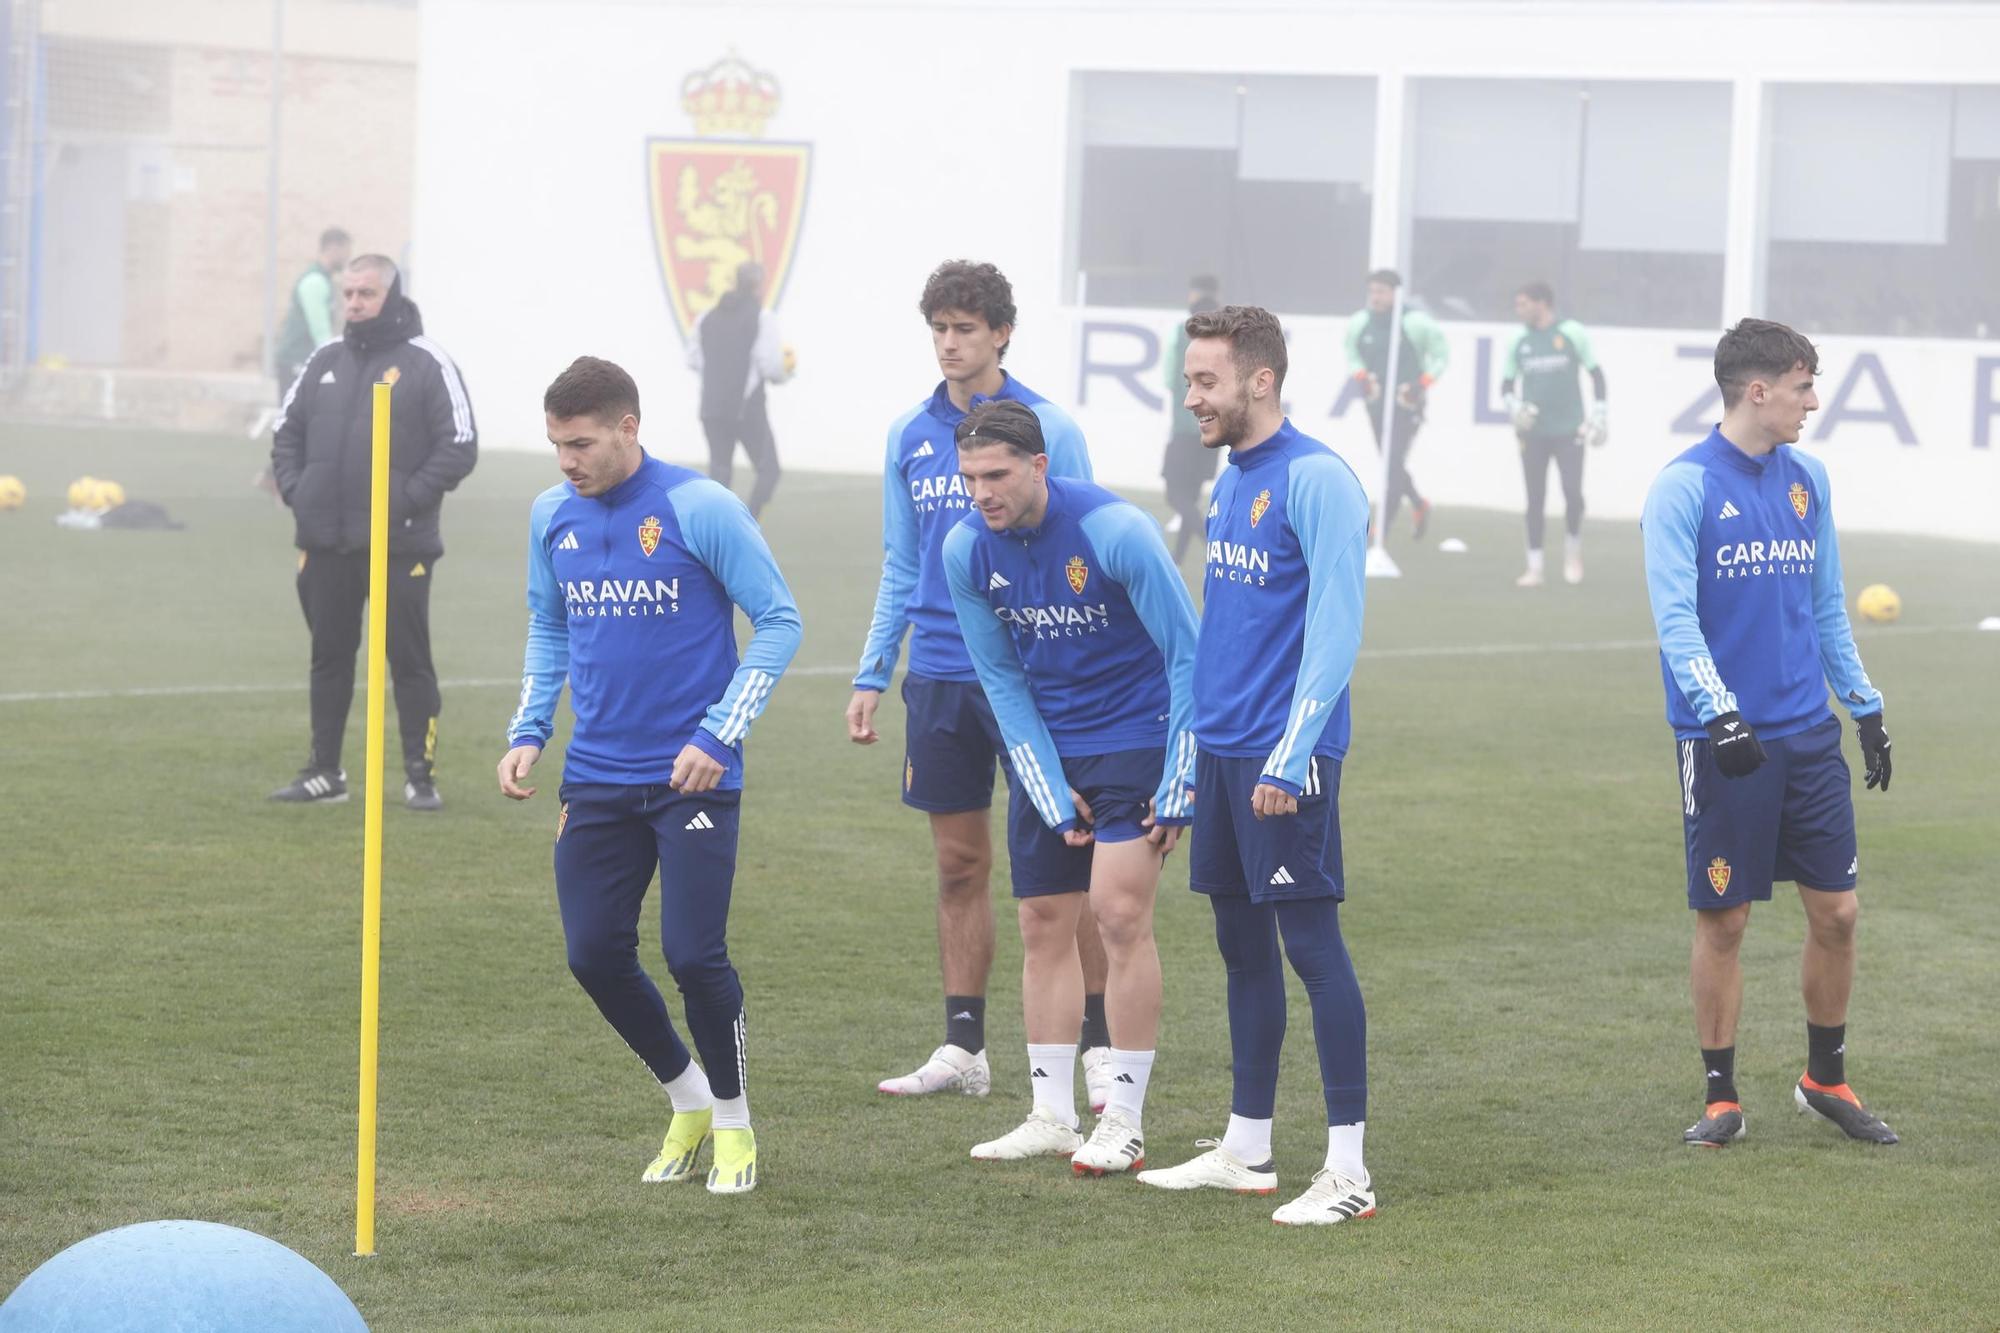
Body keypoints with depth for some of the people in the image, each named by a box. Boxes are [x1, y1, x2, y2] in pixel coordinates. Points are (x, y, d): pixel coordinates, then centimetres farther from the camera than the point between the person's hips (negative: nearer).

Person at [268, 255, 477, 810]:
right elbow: (287, 430, 19)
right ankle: (324, 772, 20)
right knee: (329, 657, 12)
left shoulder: (427, 364, -4)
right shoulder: (326, 361, 12)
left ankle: (421, 775, 6)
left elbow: (460, 445, -8)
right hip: (325, 544, 5)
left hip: (398, 546, -5)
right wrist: (293, 488, 3)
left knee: (410, 659, 0)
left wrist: (410, 498, -15)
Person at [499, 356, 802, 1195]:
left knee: (694, 954, -9)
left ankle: (732, 1123, 14)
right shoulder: (552, 517, 6)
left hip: (692, 778, -5)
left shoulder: (700, 509, -11)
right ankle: (686, 1099, 23)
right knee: (594, 954, 1)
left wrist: (718, 736, -13)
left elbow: (779, 621, -6)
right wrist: (527, 734, 7)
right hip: (597, 779, 5)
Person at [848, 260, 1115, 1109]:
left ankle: (1101, 1047, 3)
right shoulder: (910, 438, 9)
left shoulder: (1048, 430, -4)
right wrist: (871, 676, 12)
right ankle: (962, 1050, 15)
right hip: (939, 678, 4)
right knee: (959, 864, 9)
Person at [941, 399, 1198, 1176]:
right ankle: (1052, 1117, 11)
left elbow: (1188, 655, -13)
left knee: (1120, 914, -12)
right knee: (1043, 925, 4)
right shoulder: (966, 551, -6)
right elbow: (1001, 679, 4)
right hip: (1045, 752, 5)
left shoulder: (1116, 531, -20)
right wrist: (1052, 795, -1)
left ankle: (1125, 1124, -5)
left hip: (1135, 740, -5)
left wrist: (1179, 787, -15)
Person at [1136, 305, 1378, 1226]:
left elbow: (1335, 629, -18)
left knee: (1311, 943, -6)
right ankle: (1246, 1149, 22)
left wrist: (1289, 757, -21)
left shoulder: (1315, 480, -14)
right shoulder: (1229, 481, 14)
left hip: (1285, 758, -9)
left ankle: (1349, 1168, -3)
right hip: (1221, 751, 9)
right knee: (1242, 945, 13)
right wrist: (1195, 746, 18)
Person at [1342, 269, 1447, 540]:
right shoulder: (1359, 322, 1)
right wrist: (1361, 375, -1)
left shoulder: (1415, 322, -13)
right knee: (1390, 463, 13)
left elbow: (1441, 352, -4)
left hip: (1406, 403, -6)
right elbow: (1352, 353, 19)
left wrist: (1423, 384, -13)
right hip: (1377, 400, 6)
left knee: (1395, 463, -13)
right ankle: (1418, 505, 38)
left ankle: (1382, 525, -13)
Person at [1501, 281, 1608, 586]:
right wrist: (1515, 407, -6)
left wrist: (1597, 415, -1)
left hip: (1569, 431, -3)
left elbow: (1596, 373, 4)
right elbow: (1507, 383, 14)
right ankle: (1535, 567, 8)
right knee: (1535, 500, 2)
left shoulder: (1572, 333, -2)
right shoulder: (1519, 341, 6)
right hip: (1533, 432, 3)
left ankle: (1573, 552, 15)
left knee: (1573, 494, -9)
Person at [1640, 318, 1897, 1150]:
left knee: (1835, 911, 5)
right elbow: (1674, 614, -15)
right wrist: (1718, 712, -26)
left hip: (1809, 736, 5)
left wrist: (1865, 705, 16)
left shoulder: (1806, 480, 11)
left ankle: (1826, 1079, 22)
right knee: (1723, 920, 1)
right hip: (1724, 740, -5)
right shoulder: (1685, 486, -8)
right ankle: (1721, 1098, 12)